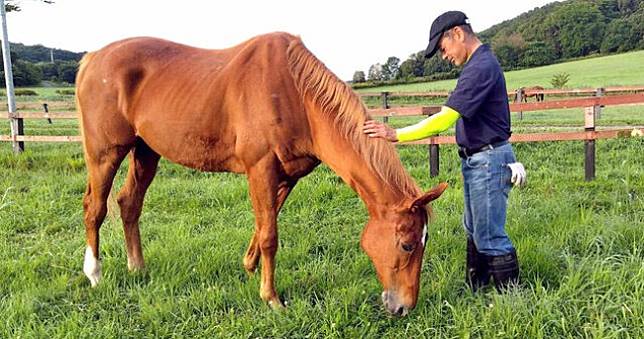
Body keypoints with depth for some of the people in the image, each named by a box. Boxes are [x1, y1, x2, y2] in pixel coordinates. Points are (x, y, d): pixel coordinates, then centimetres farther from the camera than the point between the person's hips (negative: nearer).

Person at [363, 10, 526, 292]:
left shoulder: (481, 67, -22)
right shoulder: (478, 63, 12)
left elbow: (444, 119, -29)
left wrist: (396, 135, -29)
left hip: (488, 161, -11)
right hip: (476, 160, 11)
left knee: (490, 235, -1)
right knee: (474, 229, 18)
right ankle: (474, 289, 32)